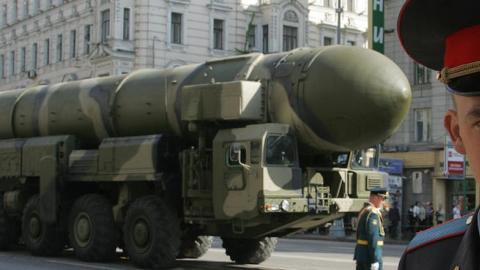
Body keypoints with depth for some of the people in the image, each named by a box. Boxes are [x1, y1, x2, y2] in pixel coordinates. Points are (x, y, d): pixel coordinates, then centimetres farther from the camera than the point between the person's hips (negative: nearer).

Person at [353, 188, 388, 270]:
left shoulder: (364, 210, 14)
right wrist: (374, 260, -23)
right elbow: (372, 237, -22)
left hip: (360, 252, 10)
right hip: (369, 254, -10)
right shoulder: (373, 213, -17)